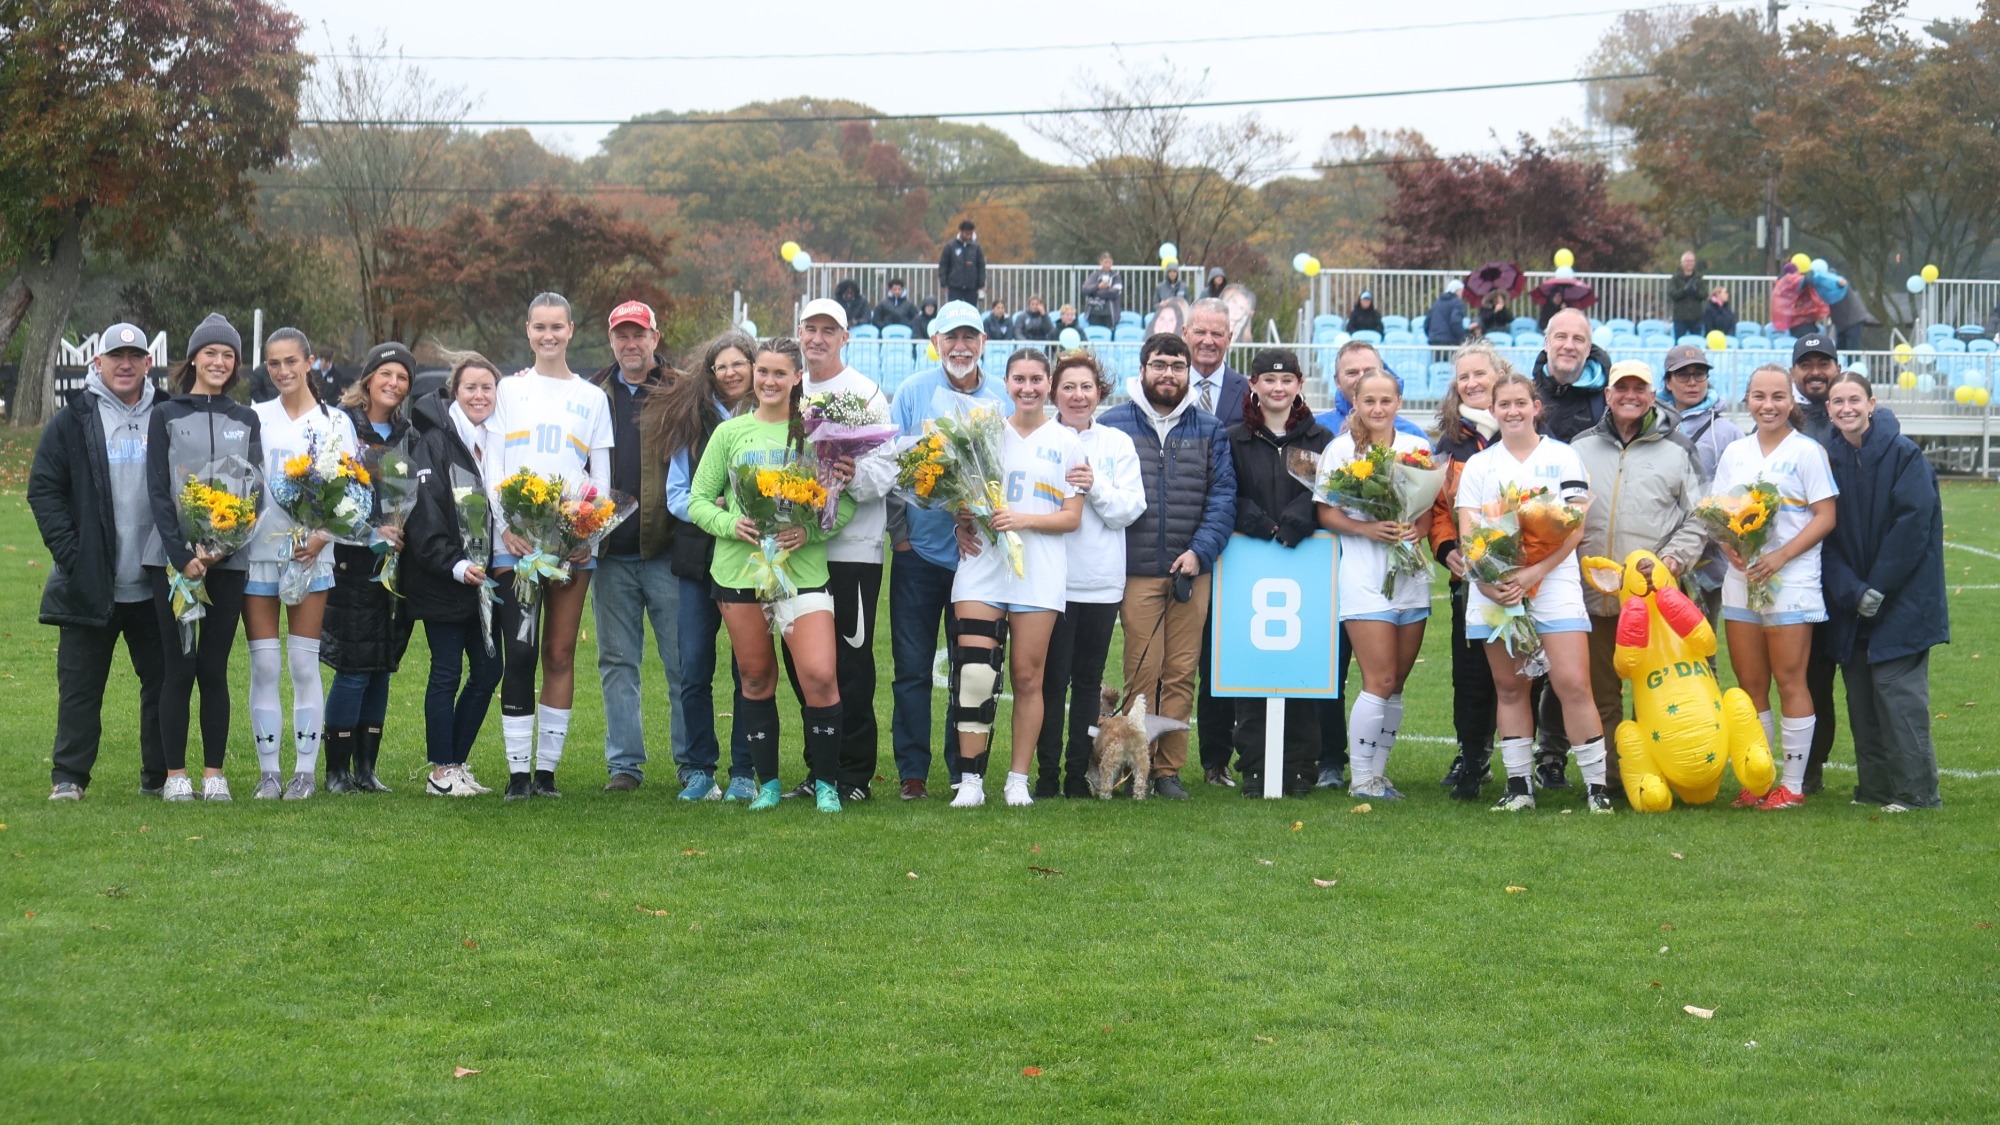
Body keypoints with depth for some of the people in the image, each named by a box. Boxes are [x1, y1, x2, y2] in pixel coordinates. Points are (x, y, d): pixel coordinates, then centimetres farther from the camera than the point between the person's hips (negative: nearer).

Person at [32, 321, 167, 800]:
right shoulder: (72, 423, 2)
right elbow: (43, 491, 2)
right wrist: (70, 553, -8)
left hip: (154, 583, 2)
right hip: (90, 583, -1)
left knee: (163, 679, 6)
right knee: (80, 684, 3)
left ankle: (159, 775, 16)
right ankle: (68, 776, 10)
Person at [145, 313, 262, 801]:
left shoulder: (246, 420, 11)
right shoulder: (166, 416, 5)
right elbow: (157, 491, -1)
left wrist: (220, 549, -9)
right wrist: (183, 555, -12)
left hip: (229, 559, 2)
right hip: (173, 557, -2)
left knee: (214, 669, 3)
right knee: (179, 668, -2)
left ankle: (214, 774, 7)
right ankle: (175, 775, 3)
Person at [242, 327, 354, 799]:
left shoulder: (335, 422, 4)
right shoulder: (255, 418, 8)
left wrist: (322, 537, -13)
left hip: (311, 555, -1)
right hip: (257, 552, 1)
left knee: (304, 664, -1)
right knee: (263, 666, 1)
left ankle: (305, 770, 4)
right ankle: (268, 772, 6)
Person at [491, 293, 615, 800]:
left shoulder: (592, 397, 14)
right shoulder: (509, 390, 11)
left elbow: (602, 476, 11)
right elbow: (492, 467, 5)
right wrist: (505, 525, -10)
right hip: (515, 544, -1)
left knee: (560, 656, 1)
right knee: (520, 653, -9)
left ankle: (547, 769, 6)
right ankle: (518, 772, -7)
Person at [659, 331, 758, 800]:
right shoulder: (693, 420, 9)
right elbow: (676, 493, 7)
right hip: (698, 557, 2)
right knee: (693, 668, 3)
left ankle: (745, 771, 9)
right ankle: (697, 767, 13)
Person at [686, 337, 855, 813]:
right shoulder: (730, 432, 8)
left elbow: (847, 504, 1)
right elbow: (698, 500, 7)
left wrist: (809, 530, -16)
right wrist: (731, 524, -12)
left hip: (803, 569, -2)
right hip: (738, 565, 2)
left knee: (820, 675, -14)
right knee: (755, 678, 8)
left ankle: (826, 783, 3)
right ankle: (767, 782, 22)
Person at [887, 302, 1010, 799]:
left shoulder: (1002, 401, 4)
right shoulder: (913, 393, 1)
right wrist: (899, 533, -4)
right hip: (919, 552, -1)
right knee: (912, 668, 1)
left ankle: (965, 772, 13)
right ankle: (912, 772, 7)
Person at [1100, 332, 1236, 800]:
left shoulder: (1209, 429, 11)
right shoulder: (1113, 424, 6)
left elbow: (1223, 495, 7)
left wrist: (1200, 551, -6)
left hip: (1190, 570, 2)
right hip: (1135, 571, -2)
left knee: (1181, 673, 2)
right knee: (1142, 672, -5)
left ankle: (1169, 769, 8)